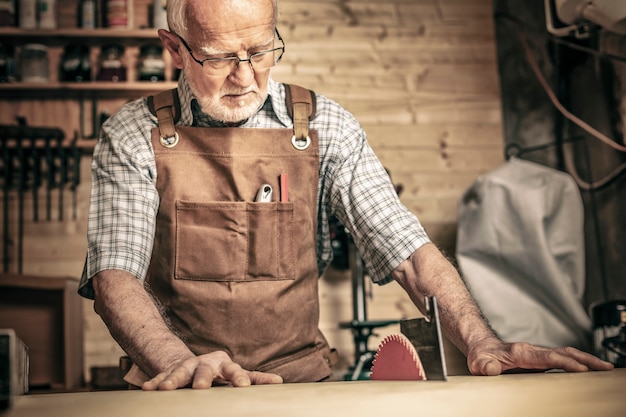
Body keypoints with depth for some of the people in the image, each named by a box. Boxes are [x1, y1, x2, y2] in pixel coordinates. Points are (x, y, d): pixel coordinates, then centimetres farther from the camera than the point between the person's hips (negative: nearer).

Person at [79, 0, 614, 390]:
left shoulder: (324, 127, 2)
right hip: (177, 393, 0)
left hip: (301, 375, 1)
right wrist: (179, 363, -29)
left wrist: (483, 343, -19)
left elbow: (405, 246, -3)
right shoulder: (135, 136, -1)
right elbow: (115, 273, -10)